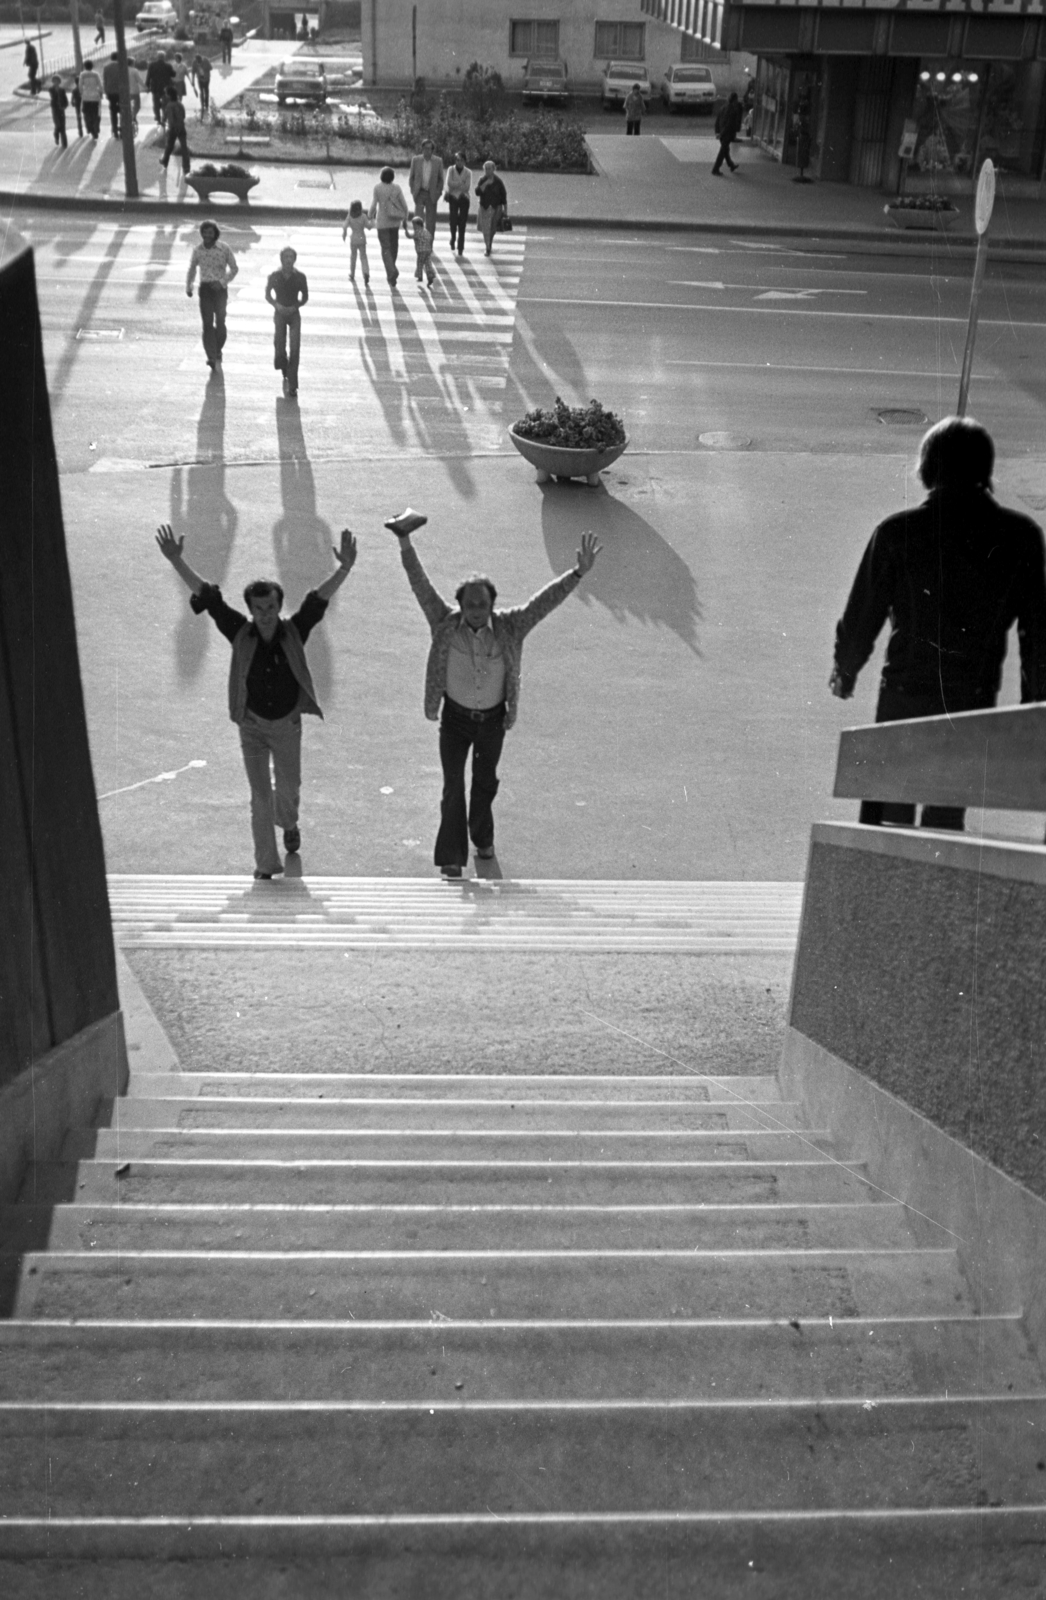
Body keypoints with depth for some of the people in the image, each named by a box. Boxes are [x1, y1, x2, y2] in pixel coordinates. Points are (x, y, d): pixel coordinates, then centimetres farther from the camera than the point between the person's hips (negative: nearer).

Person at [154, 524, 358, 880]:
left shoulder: (294, 632, -12)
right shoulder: (240, 633, -13)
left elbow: (320, 598, -21)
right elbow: (206, 595, -15)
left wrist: (344, 568, -35)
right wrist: (176, 560, -22)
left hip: (287, 725, 1)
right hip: (253, 725, -1)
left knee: (288, 788, 18)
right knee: (260, 798, 0)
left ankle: (288, 823, 53)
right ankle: (266, 865, 10)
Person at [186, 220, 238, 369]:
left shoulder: (224, 249, -6)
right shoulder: (198, 250, 2)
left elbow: (234, 268, 1)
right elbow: (192, 268, 18)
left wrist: (223, 282, -10)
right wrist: (188, 286, 13)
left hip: (220, 288, -1)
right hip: (205, 288, 2)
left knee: (220, 322, -6)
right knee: (207, 323, -8)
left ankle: (218, 351, 19)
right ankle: (211, 357, -11)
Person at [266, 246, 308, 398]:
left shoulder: (300, 277, -6)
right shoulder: (274, 276, -5)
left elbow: (305, 297, 5)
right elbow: (267, 295, 7)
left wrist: (295, 307, -12)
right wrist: (276, 305, -11)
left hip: (294, 314, 0)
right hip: (279, 314, 0)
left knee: (295, 349, -11)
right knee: (280, 347, -8)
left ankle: (292, 386, -6)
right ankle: (286, 374, 24)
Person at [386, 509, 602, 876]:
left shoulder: (509, 626, -15)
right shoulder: (445, 623, -17)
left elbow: (546, 600, -19)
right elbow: (420, 584, -19)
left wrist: (579, 573, -28)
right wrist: (405, 545, -27)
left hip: (494, 720, 2)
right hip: (455, 718, -2)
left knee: (485, 782, 20)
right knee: (453, 787, -3)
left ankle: (482, 839, 43)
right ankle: (451, 857, 5)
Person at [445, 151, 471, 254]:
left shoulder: (468, 172, 3)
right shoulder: (451, 170, 4)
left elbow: (467, 187, -6)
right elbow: (449, 183, -9)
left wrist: (455, 185, -12)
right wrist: (461, 183, -12)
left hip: (463, 198, 0)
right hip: (453, 198, 0)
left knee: (462, 223, -5)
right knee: (453, 220, -10)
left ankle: (460, 248, -1)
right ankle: (453, 239, 19)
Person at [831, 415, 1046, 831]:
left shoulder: (897, 531, -6)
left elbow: (864, 610, 1)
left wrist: (846, 668, 18)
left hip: (905, 693, -1)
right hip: (974, 702, 2)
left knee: (887, 814, 7)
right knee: (947, 817, 14)